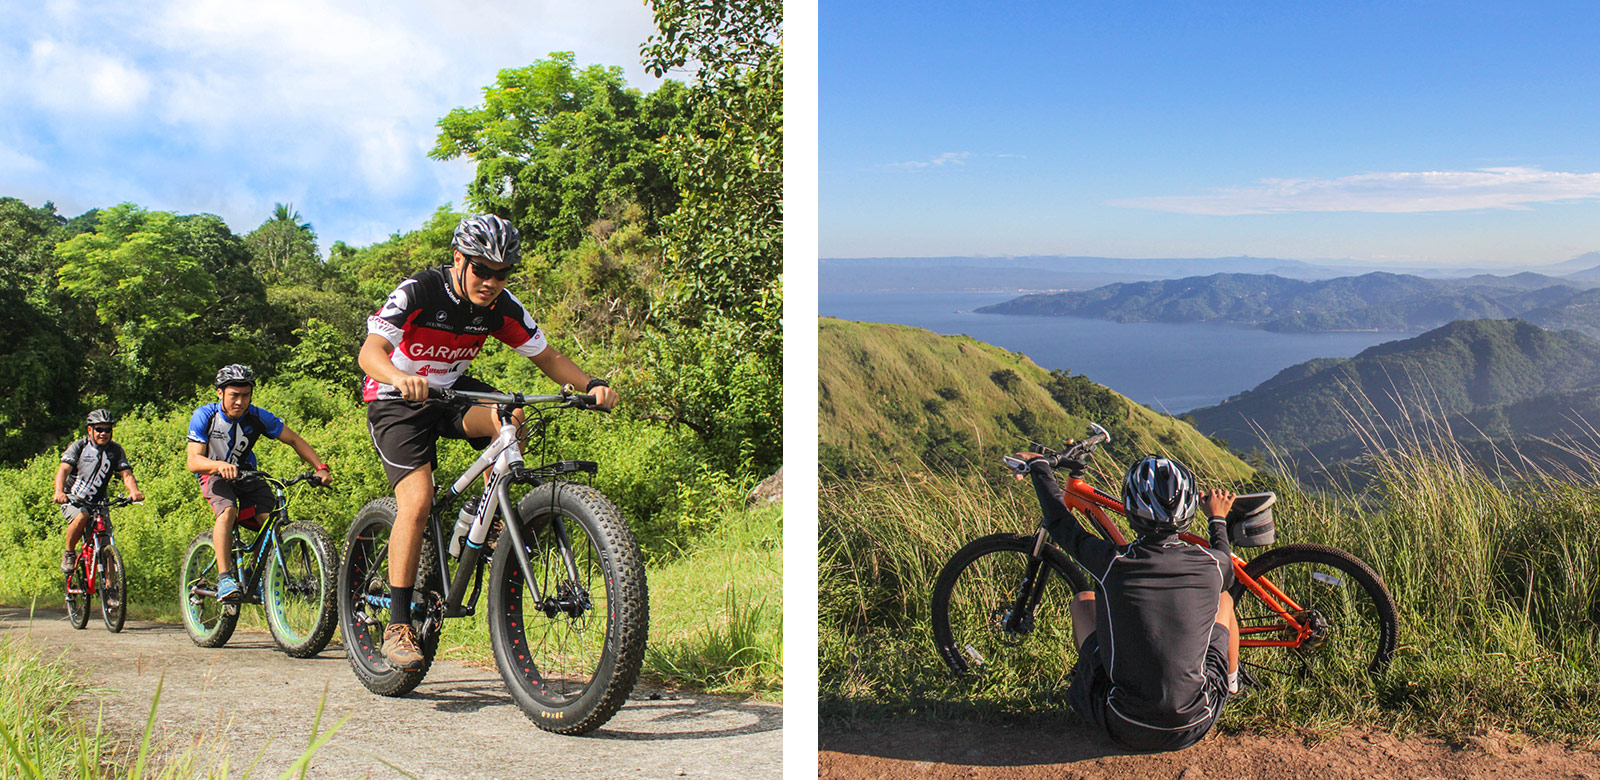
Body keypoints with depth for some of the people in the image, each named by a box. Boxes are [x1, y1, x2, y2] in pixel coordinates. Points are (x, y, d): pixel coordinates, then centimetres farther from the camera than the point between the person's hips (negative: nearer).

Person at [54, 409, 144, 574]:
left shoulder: (116, 450, -1)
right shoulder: (79, 447, -8)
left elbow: (126, 474, -10)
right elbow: (64, 469, -20)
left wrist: (134, 491, -33)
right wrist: (59, 492, -40)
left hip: (98, 503, 3)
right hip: (73, 500, -2)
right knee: (82, 516, -35)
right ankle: (69, 553, -12)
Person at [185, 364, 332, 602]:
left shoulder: (258, 417, -16)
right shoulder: (204, 416, -19)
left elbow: (294, 440, -8)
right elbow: (193, 461, -25)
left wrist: (320, 467, -22)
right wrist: (219, 465, -47)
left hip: (246, 473, 2)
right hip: (215, 475, -2)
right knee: (227, 511, -34)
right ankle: (224, 578, -33)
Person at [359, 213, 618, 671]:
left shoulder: (501, 307, -10)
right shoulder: (418, 292, -23)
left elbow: (545, 356, -2)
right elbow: (370, 350, -34)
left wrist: (591, 385, -21)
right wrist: (401, 378, -57)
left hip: (452, 392, 4)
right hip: (396, 401, -4)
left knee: (508, 418, -28)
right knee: (417, 501, -21)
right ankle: (397, 625, -13)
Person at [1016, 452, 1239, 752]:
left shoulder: (1112, 563, -17)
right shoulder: (1212, 564, -12)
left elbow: (1060, 523, 4)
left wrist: (1039, 466, 20)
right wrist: (1218, 519, 33)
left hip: (1124, 729, -1)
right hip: (1194, 727, 1)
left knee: (1083, 601, 20)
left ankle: (1085, 679, 43)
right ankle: (1233, 683, 47)